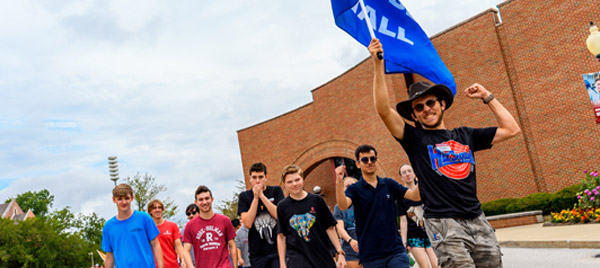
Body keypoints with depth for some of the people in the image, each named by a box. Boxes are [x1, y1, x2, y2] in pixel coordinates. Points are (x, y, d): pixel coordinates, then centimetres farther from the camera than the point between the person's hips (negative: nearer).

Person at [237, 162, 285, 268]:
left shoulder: (276, 191, 3)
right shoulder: (244, 197, 3)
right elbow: (248, 223, -8)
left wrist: (262, 195, -11)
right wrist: (255, 198, -11)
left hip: (278, 248, -1)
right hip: (257, 253, 1)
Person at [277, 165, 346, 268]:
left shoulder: (316, 200, 0)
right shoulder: (282, 206, 0)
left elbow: (329, 228, 4)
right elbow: (281, 236, 4)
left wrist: (340, 252, 0)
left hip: (322, 256, 2)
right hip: (297, 258, -2)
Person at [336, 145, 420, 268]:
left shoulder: (389, 184, 8)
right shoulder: (354, 189, -1)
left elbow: (415, 196, 0)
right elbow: (343, 206, -21)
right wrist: (339, 182, -36)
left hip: (396, 250, 2)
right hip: (370, 256, -2)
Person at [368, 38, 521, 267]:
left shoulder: (464, 135, 15)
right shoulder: (415, 139, 3)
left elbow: (511, 129, 18)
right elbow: (383, 110, -9)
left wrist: (487, 97, 17)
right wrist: (378, 65, -14)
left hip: (477, 220, 5)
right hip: (444, 223, -5)